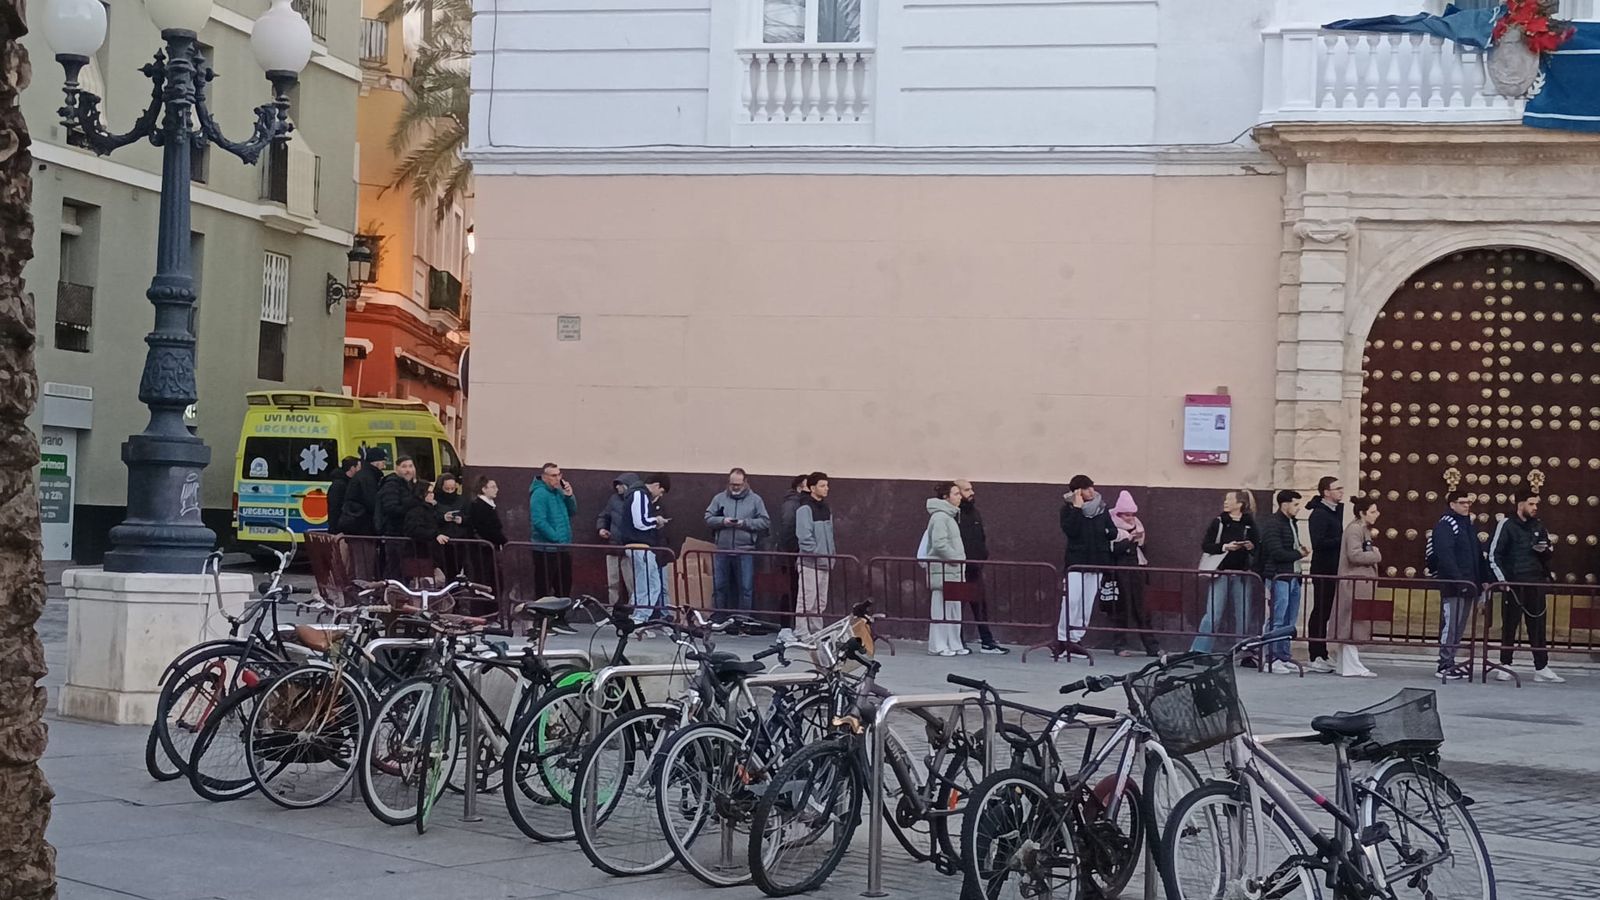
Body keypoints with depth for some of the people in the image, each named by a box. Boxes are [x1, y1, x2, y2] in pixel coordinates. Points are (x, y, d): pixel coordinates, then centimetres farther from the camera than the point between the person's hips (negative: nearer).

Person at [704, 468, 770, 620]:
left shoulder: (755, 499, 5)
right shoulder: (719, 498, 9)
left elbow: (765, 522, 0)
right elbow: (708, 519, 7)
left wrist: (745, 523, -11)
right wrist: (722, 521, -11)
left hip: (745, 551, -2)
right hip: (722, 550, 2)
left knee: (746, 588, -1)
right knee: (719, 587, 5)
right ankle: (719, 620, 13)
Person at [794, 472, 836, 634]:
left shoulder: (825, 509, 15)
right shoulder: (805, 509, -12)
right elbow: (804, 536, -17)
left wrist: (832, 554, 13)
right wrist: (816, 554, -17)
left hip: (824, 563, 9)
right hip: (810, 563, -9)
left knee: (820, 602, 12)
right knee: (806, 602, -8)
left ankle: (817, 633, 19)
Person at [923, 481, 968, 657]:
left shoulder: (950, 516, 18)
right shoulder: (940, 517, -13)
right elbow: (940, 544, -22)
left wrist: (959, 561, 14)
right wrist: (956, 559, -15)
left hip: (953, 571, 10)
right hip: (943, 571, -10)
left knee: (954, 609, 11)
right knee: (941, 609, -6)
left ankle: (953, 644, 16)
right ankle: (938, 646, -2)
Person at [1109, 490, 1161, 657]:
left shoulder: (1136, 525, 13)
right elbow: (1112, 550, -14)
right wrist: (1129, 539, -18)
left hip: (1136, 571, 5)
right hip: (1120, 572, -5)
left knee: (1140, 609, 3)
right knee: (1121, 608, -2)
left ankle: (1152, 646, 2)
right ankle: (1119, 645, 6)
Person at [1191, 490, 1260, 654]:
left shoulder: (1250, 524, 5)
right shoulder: (1219, 522, 1)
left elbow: (1259, 549, 11)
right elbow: (1205, 545, -3)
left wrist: (1252, 547, -11)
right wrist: (1225, 547, -15)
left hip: (1241, 575, 2)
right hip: (1221, 573, -2)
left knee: (1243, 616, 4)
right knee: (1213, 615, -5)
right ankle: (1198, 651, -2)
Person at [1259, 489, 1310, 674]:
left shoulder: (1292, 523, 18)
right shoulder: (1272, 524, -11)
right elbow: (1277, 553, -18)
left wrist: (1300, 549, 0)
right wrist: (1299, 554, -5)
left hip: (1293, 577, 9)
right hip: (1279, 577, -9)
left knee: (1289, 622, 10)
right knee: (1277, 621, -9)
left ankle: (1284, 657, 15)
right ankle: (1270, 659, -5)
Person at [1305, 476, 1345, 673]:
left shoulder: (1335, 511, 15)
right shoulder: (1319, 514, -14)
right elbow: (1318, 543, -23)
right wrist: (1342, 541, -20)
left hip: (1332, 570, 9)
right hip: (1323, 570, -9)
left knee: (1325, 612, 11)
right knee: (1320, 612, -6)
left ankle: (1321, 655, 16)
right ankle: (1315, 657, -3)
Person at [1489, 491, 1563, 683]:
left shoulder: (1538, 526, 11)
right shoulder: (1507, 525, -3)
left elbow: (1547, 555, 20)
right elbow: (1494, 554, -3)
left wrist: (1544, 550, -4)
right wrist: (1502, 579, -9)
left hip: (1536, 583, 4)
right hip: (1513, 584, -4)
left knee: (1537, 626, 3)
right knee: (1509, 625, 2)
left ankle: (1541, 668, 5)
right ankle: (1505, 666, 10)